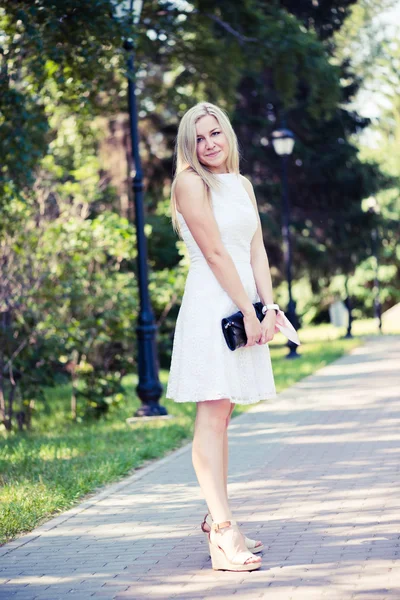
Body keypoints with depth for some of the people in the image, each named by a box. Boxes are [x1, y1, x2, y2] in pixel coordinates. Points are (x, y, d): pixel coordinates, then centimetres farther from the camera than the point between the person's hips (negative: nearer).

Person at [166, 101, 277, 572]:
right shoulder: (191, 183, -6)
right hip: (210, 305, -7)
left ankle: (217, 519, 18)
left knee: (221, 414, 11)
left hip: (245, 305, 7)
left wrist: (269, 307, -3)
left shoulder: (242, 185, 16)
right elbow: (215, 253, -12)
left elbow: (256, 250, 10)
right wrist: (249, 312, -14)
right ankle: (223, 536, -15)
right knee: (212, 415, -11)